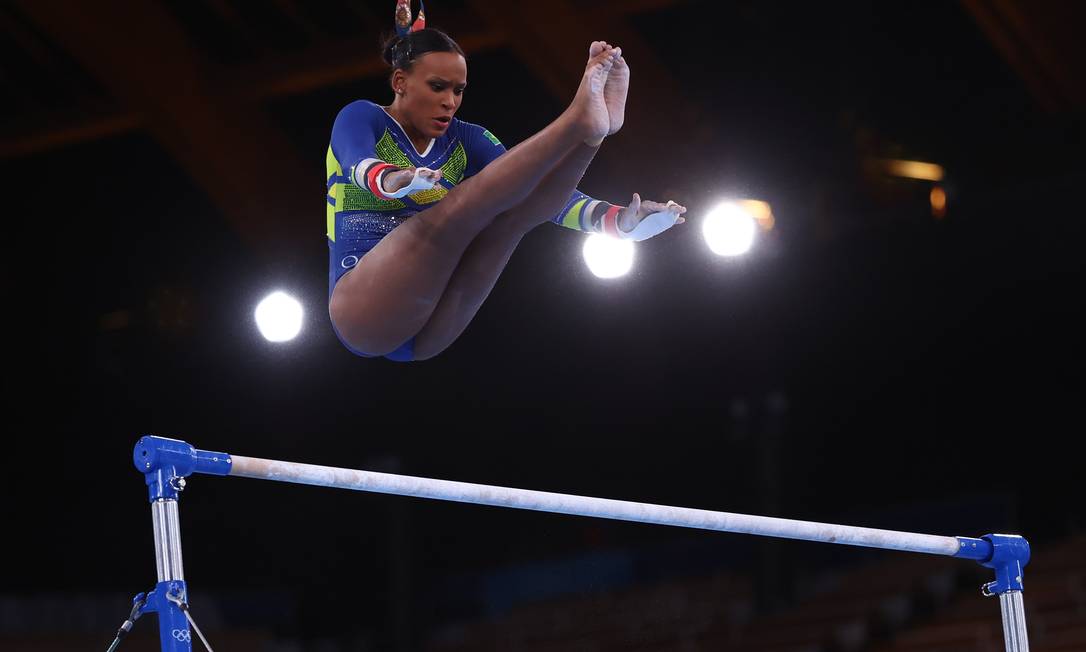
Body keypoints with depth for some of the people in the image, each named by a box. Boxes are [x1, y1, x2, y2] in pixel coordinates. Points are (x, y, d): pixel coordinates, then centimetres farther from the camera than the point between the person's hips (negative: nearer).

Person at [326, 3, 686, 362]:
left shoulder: (465, 141, 12)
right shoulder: (362, 119, -1)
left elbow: (538, 191, -2)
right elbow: (359, 164, -25)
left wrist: (616, 220, -21)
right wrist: (393, 180, -50)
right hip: (363, 312, -5)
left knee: (511, 208, -16)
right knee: (453, 209, -28)